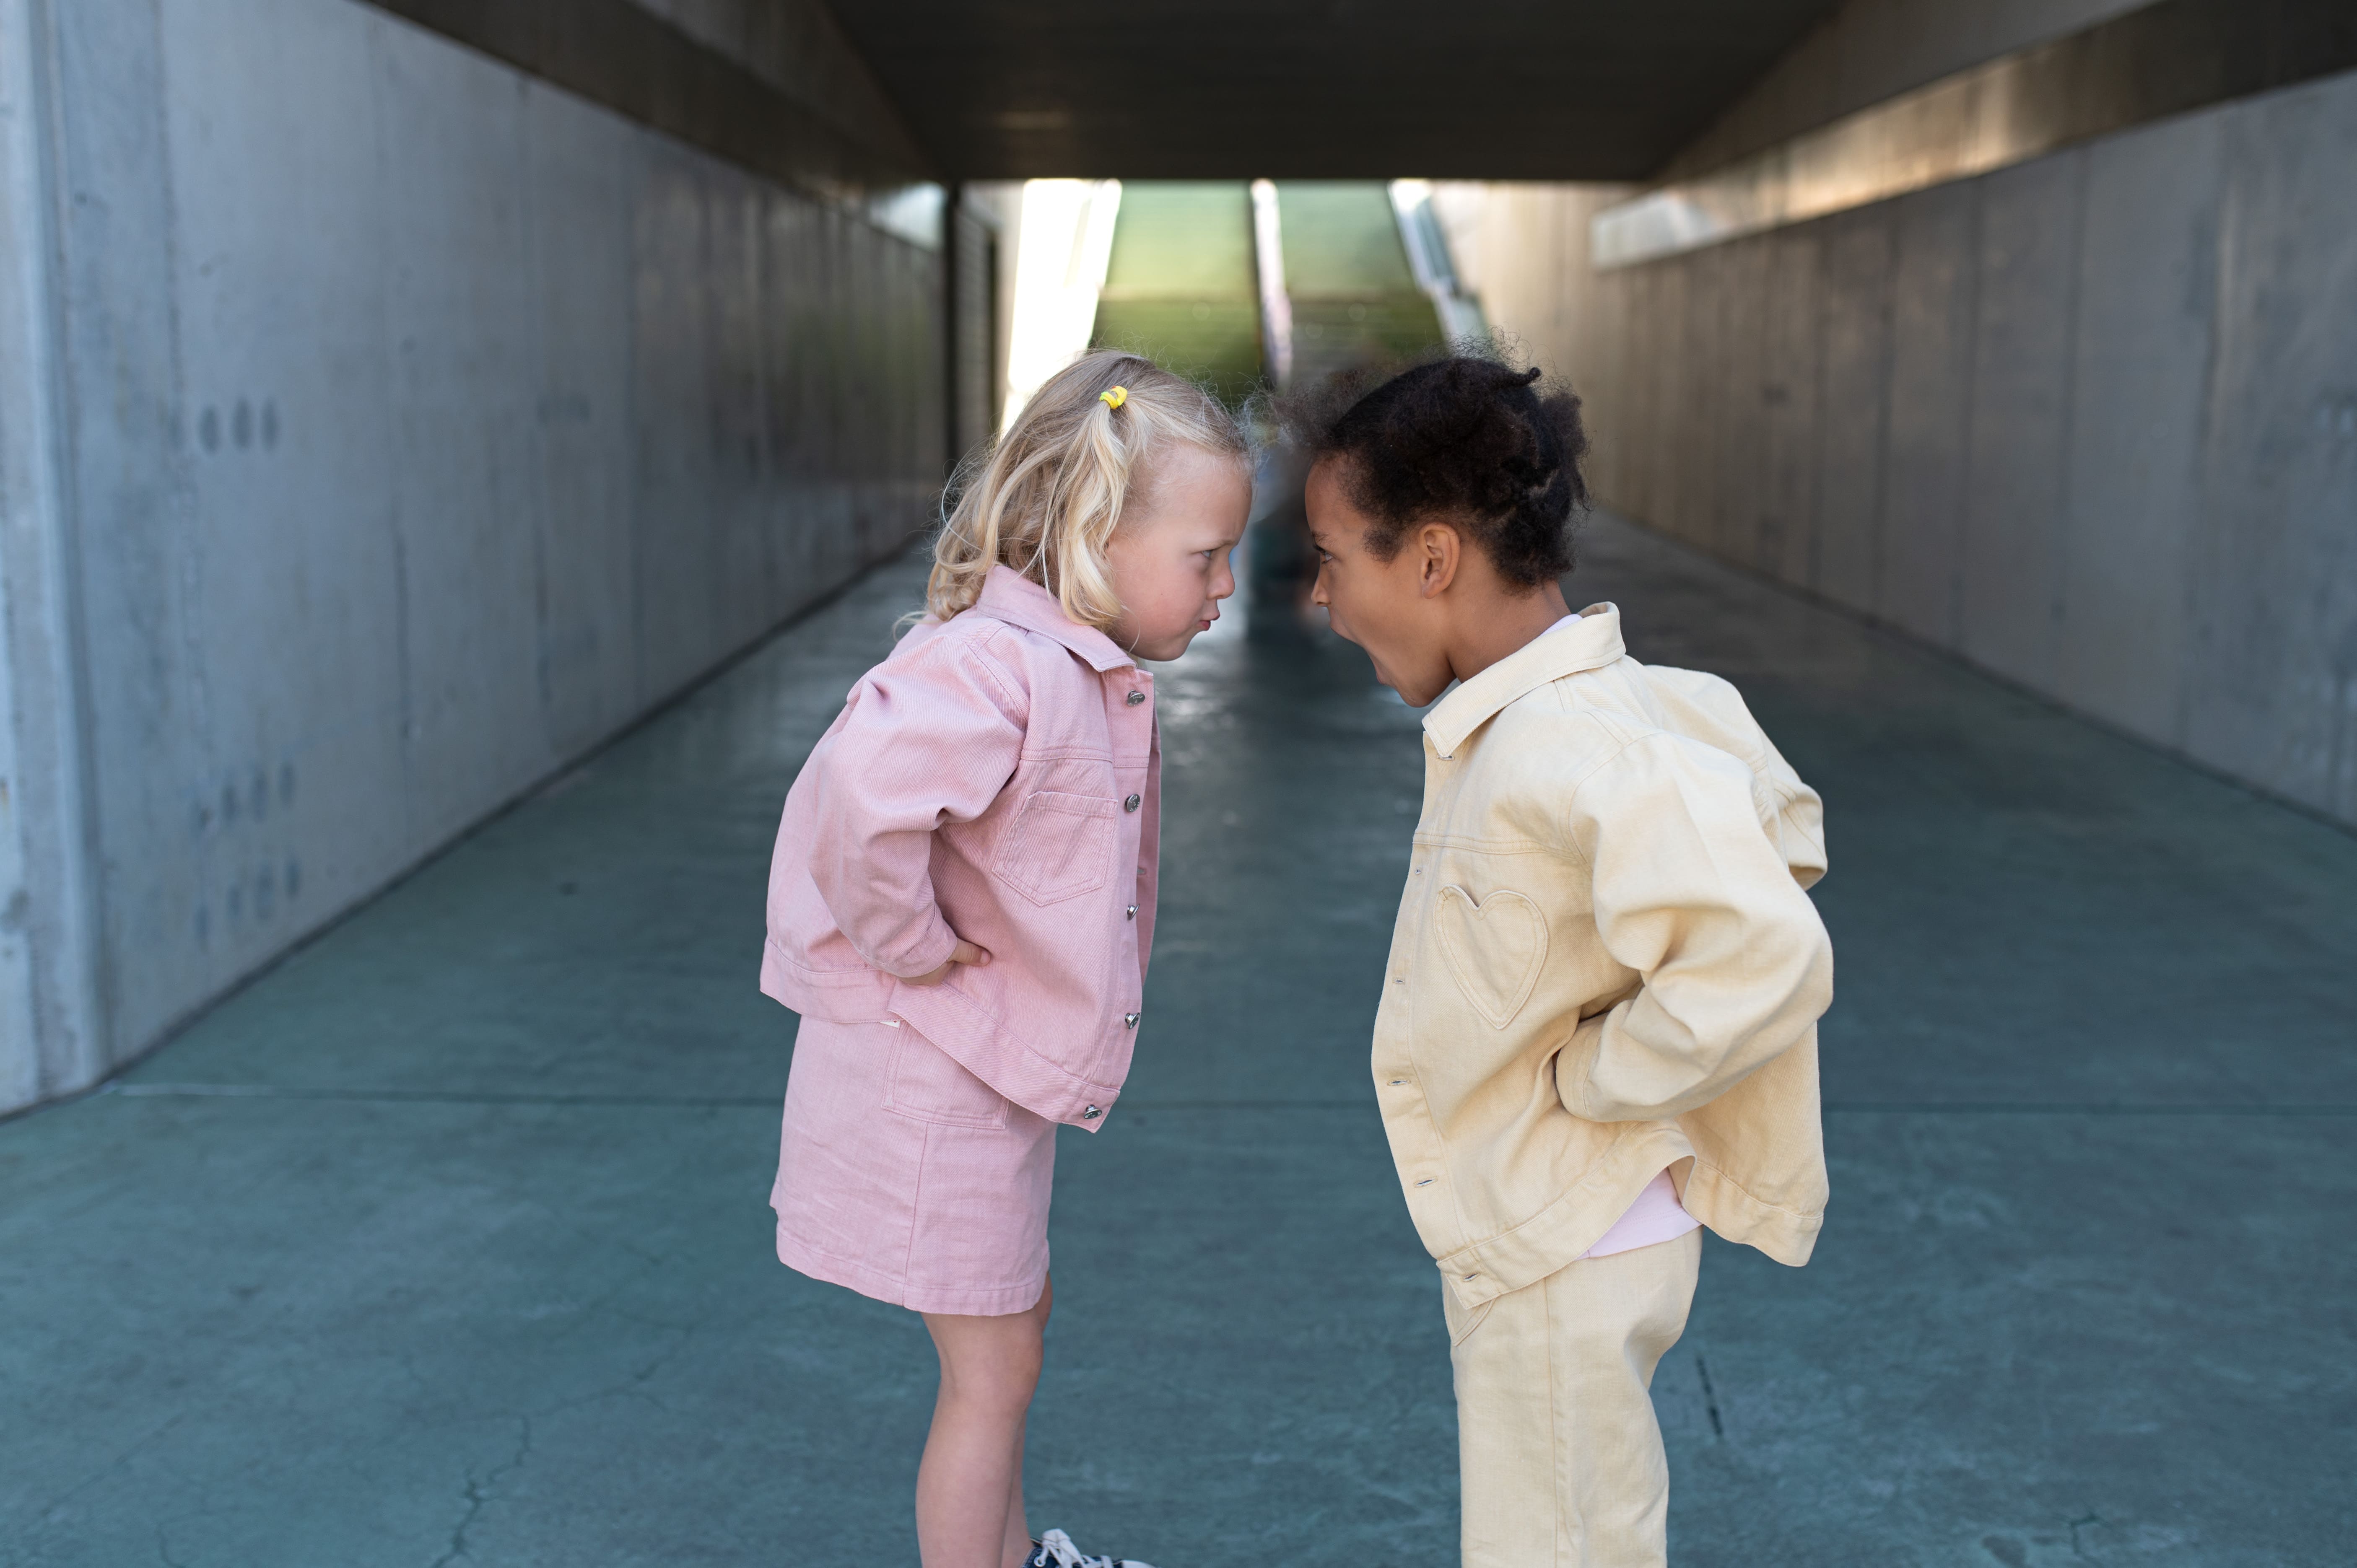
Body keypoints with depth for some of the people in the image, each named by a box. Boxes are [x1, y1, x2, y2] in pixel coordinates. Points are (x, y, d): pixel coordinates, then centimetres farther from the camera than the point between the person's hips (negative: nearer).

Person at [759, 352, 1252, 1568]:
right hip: (931, 1070, -10)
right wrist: (910, 943, -31)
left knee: (1013, 1326, 27)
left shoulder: (1090, 669, 3)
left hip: (1003, 1067, 10)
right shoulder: (996, 670, -29)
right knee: (992, 1372, 5)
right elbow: (864, 793, -46)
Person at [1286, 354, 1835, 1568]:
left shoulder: (1567, 754, -29)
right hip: (1517, 1229, 9)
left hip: (1565, 1253, -9)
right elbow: (1782, 828, 12)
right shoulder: (1596, 701, 0)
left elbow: (1769, 966, -38)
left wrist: (1591, 1073, -24)